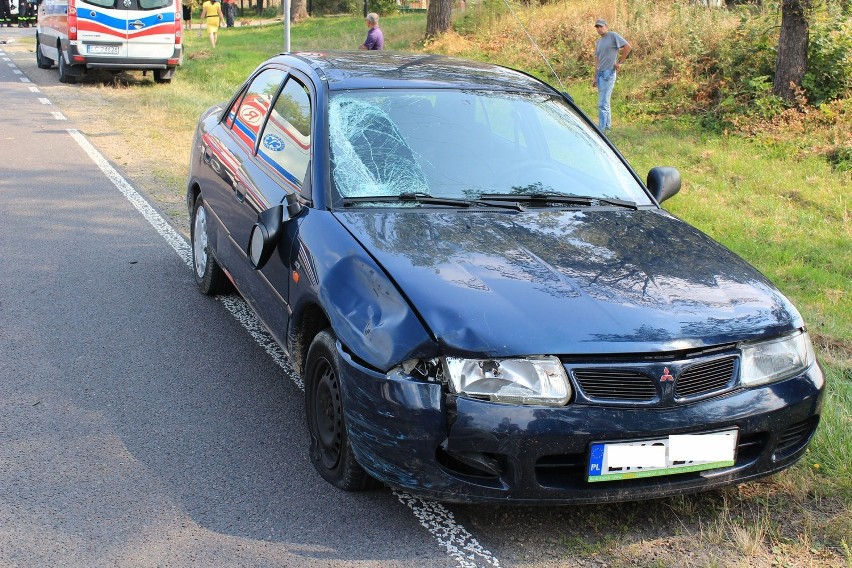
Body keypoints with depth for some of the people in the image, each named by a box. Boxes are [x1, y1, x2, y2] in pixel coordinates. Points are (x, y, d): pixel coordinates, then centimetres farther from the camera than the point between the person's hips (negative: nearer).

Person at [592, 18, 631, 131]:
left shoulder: (613, 36, -7)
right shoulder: (598, 42, 16)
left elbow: (628, 47, -12)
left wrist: (619, 62, -9)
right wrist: (595, 78, 15)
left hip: (608, 73, -8)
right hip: (600, 73, 8)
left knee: (602, 104, -13)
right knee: (605, 102, 15)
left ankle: (601, 129, -13)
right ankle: (607, 125, 24)